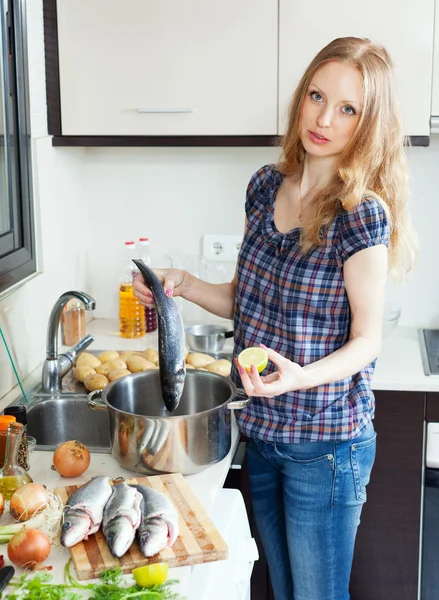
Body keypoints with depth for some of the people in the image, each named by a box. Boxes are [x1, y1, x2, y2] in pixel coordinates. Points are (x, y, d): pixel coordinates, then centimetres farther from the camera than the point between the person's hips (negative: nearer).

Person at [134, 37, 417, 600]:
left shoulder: (362, 215, -19)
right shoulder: (267, 186, 1)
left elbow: (366, 339, -14)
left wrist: (301, 376, -31)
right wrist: (185, 285, -6)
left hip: (325, 443, -6)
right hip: (262, 430, 6)